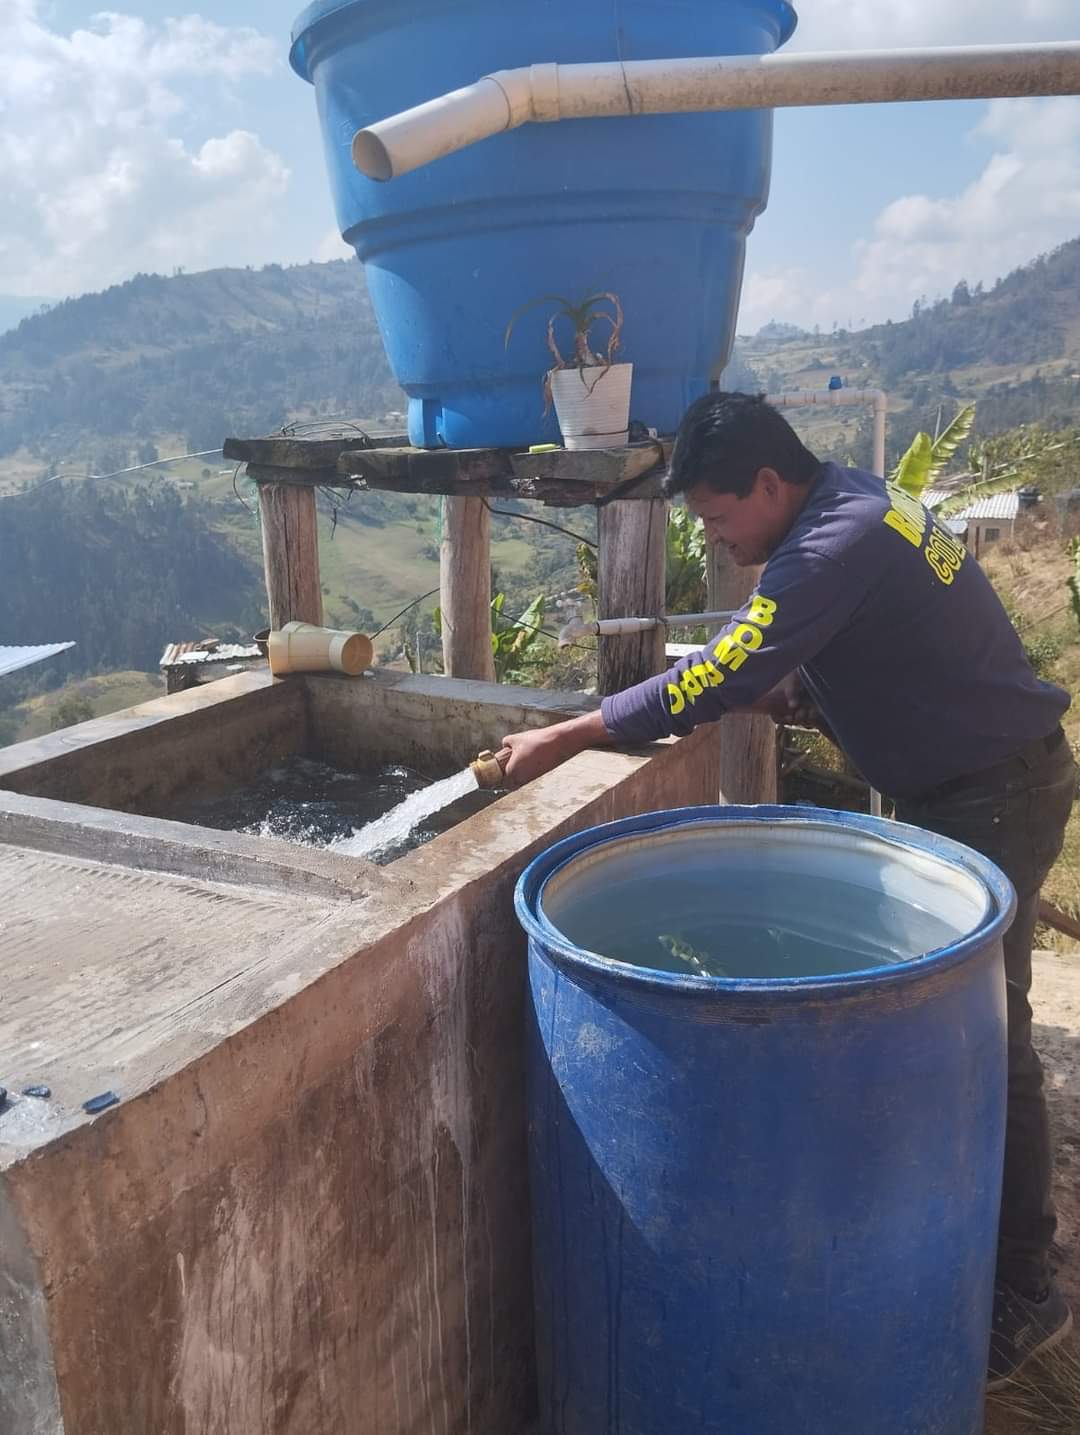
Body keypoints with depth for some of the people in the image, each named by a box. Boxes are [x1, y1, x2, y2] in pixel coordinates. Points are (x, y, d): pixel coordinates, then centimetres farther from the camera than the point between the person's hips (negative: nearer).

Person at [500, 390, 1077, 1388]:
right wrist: (788, 696, -5)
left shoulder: (840, 544, -24)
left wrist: (568, 737, -23)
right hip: (958, 787, 10)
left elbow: (724, 675, -28)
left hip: (994, 798, -10)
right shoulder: (853, 505, 7)